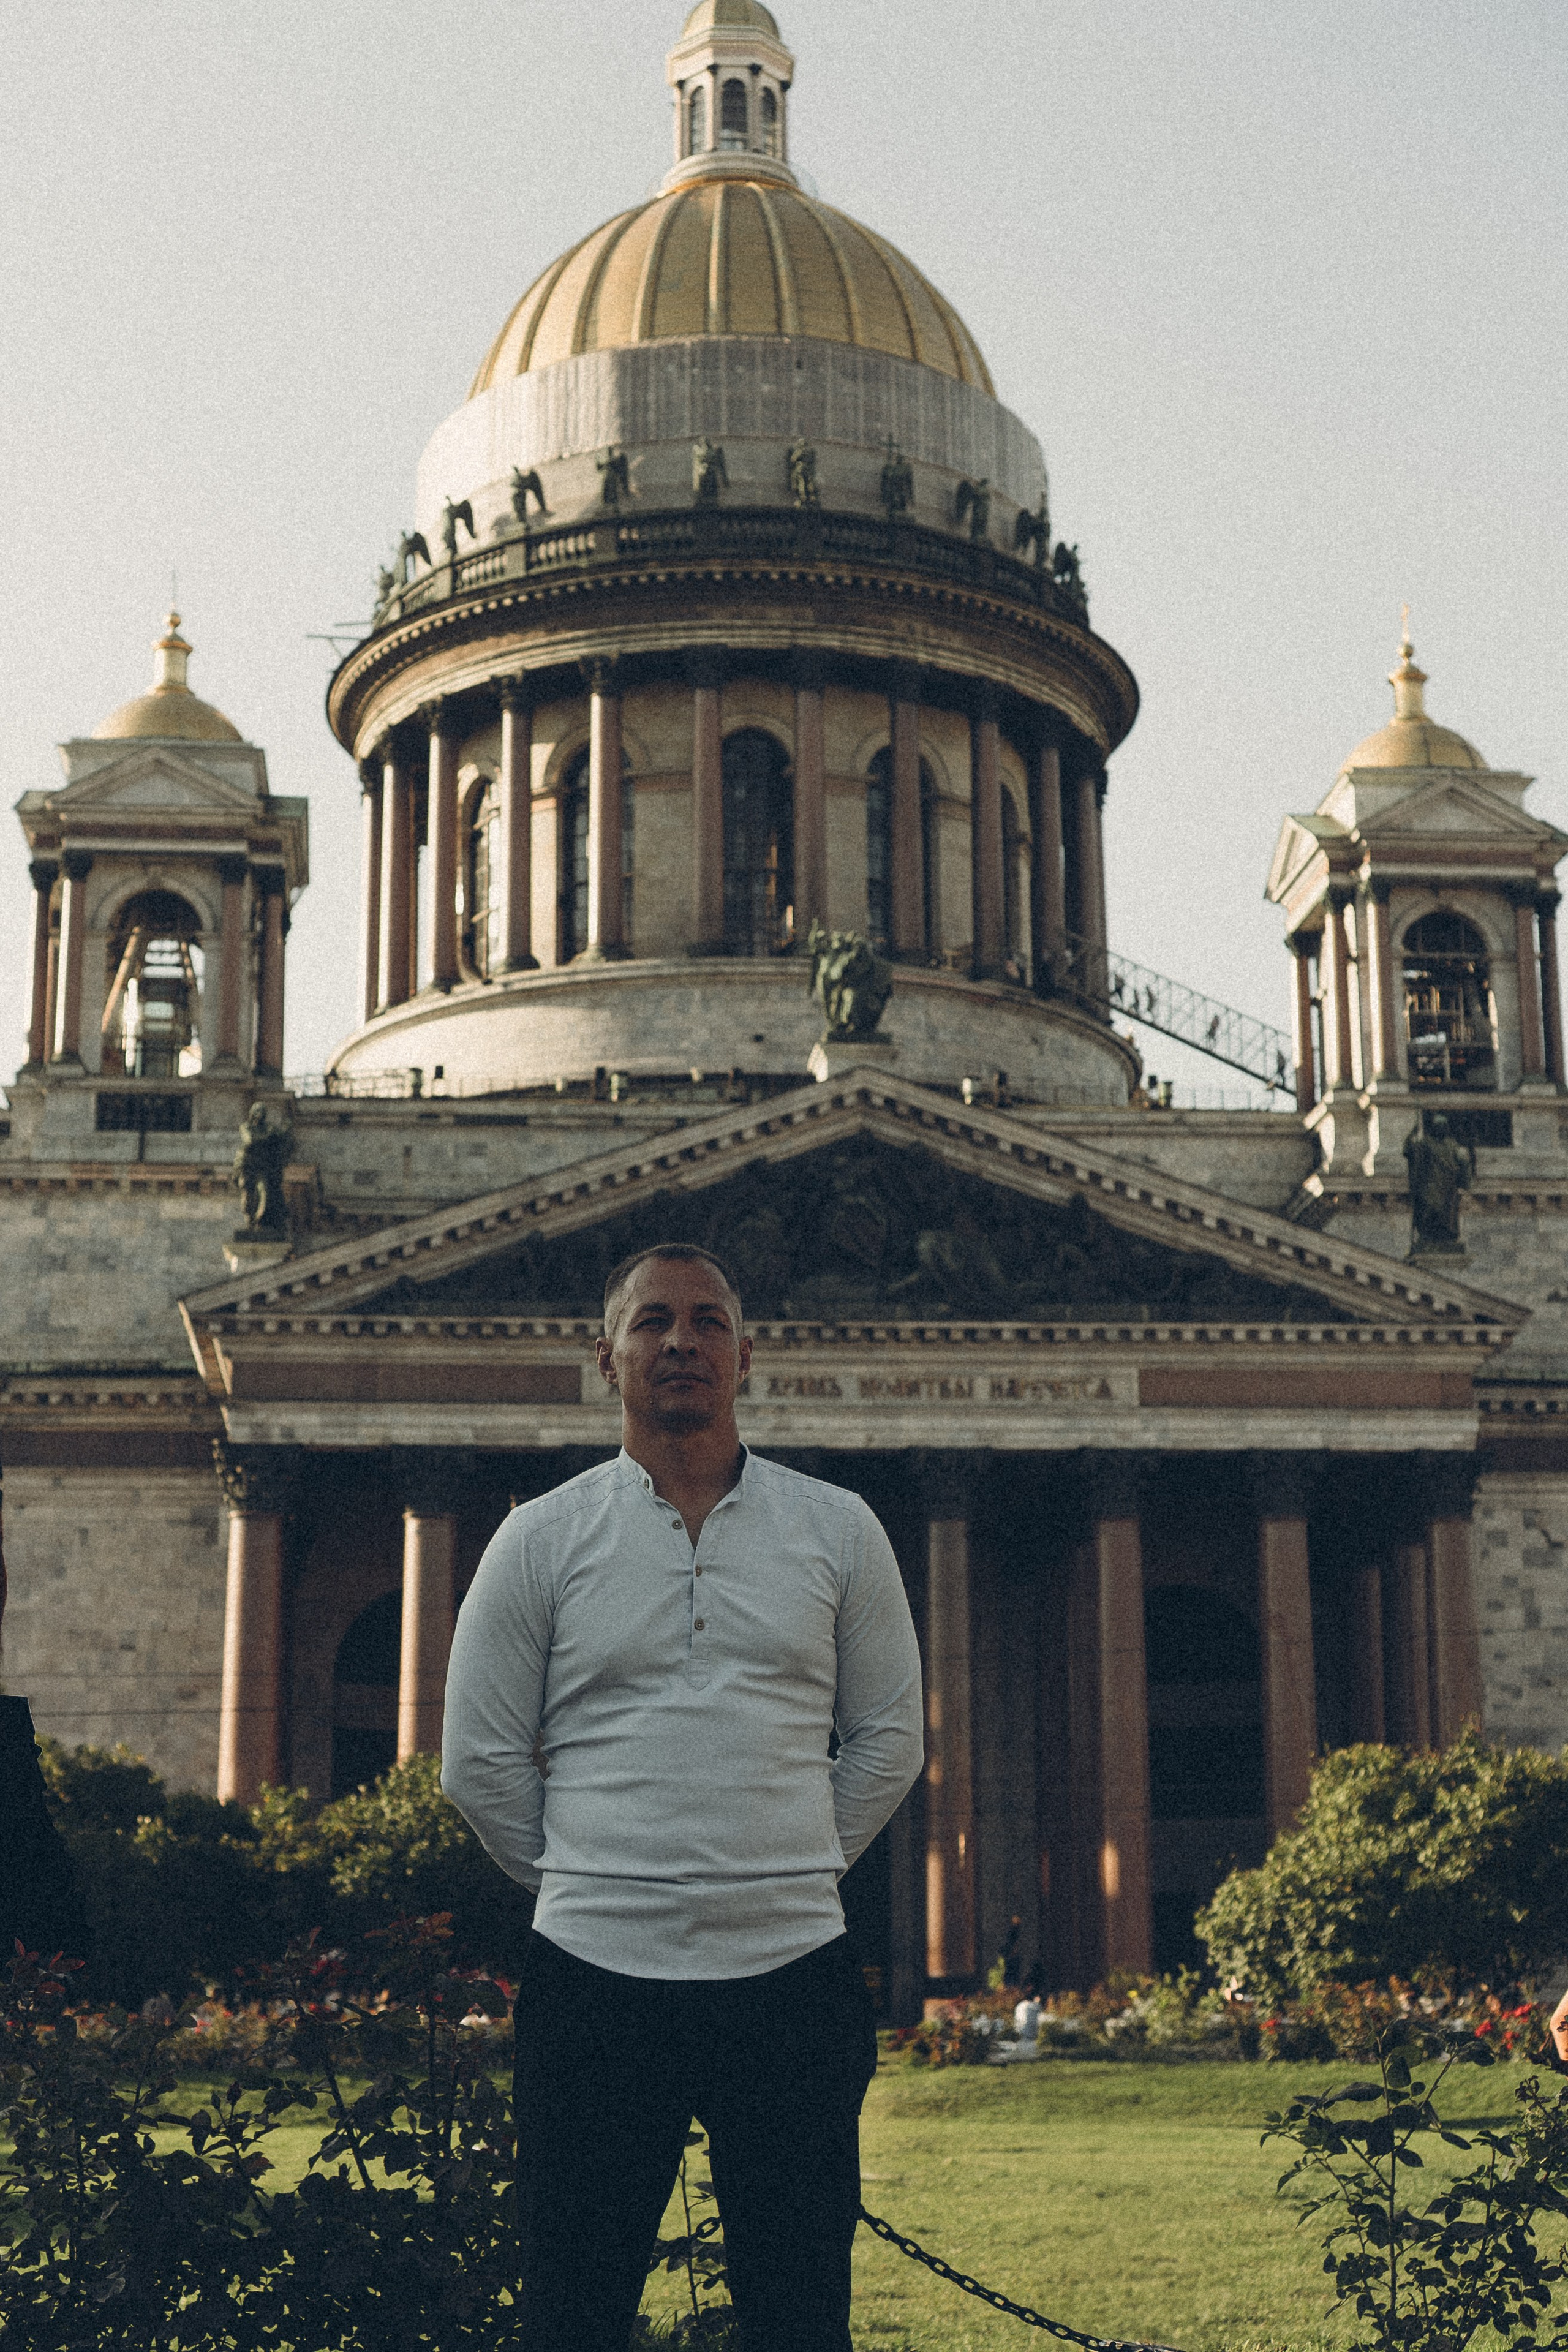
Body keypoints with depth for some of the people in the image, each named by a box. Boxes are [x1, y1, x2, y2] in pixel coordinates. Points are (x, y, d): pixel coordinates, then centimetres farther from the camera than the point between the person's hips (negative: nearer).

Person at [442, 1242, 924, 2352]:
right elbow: (481, 1764, 7)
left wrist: (788, 1874, 9)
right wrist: (588, 1883, 7)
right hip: (598, 1976, -1)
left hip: (793, 1975, 1)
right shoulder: (542, 1539, 3)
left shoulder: (838, 1530, 6)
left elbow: (889, 1740, 12)